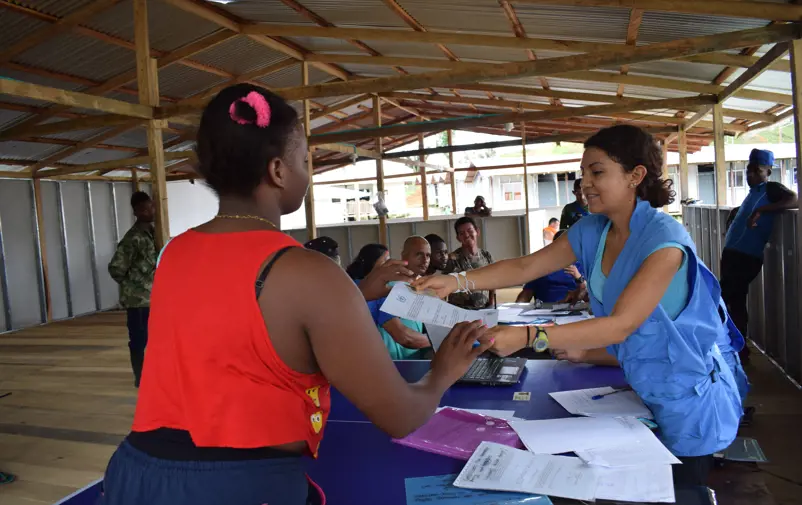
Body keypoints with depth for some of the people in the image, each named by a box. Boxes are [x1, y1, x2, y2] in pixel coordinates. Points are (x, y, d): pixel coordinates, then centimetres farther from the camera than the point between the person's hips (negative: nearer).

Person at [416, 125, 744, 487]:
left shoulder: (665, 240, -26)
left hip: (689, 401, -6)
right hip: (644, 394, 6)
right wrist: (457, 281, -22)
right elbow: (525, 267, -7)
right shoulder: (592, 231, -4)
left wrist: (528, 337, -43)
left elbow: (621, 325, -33)